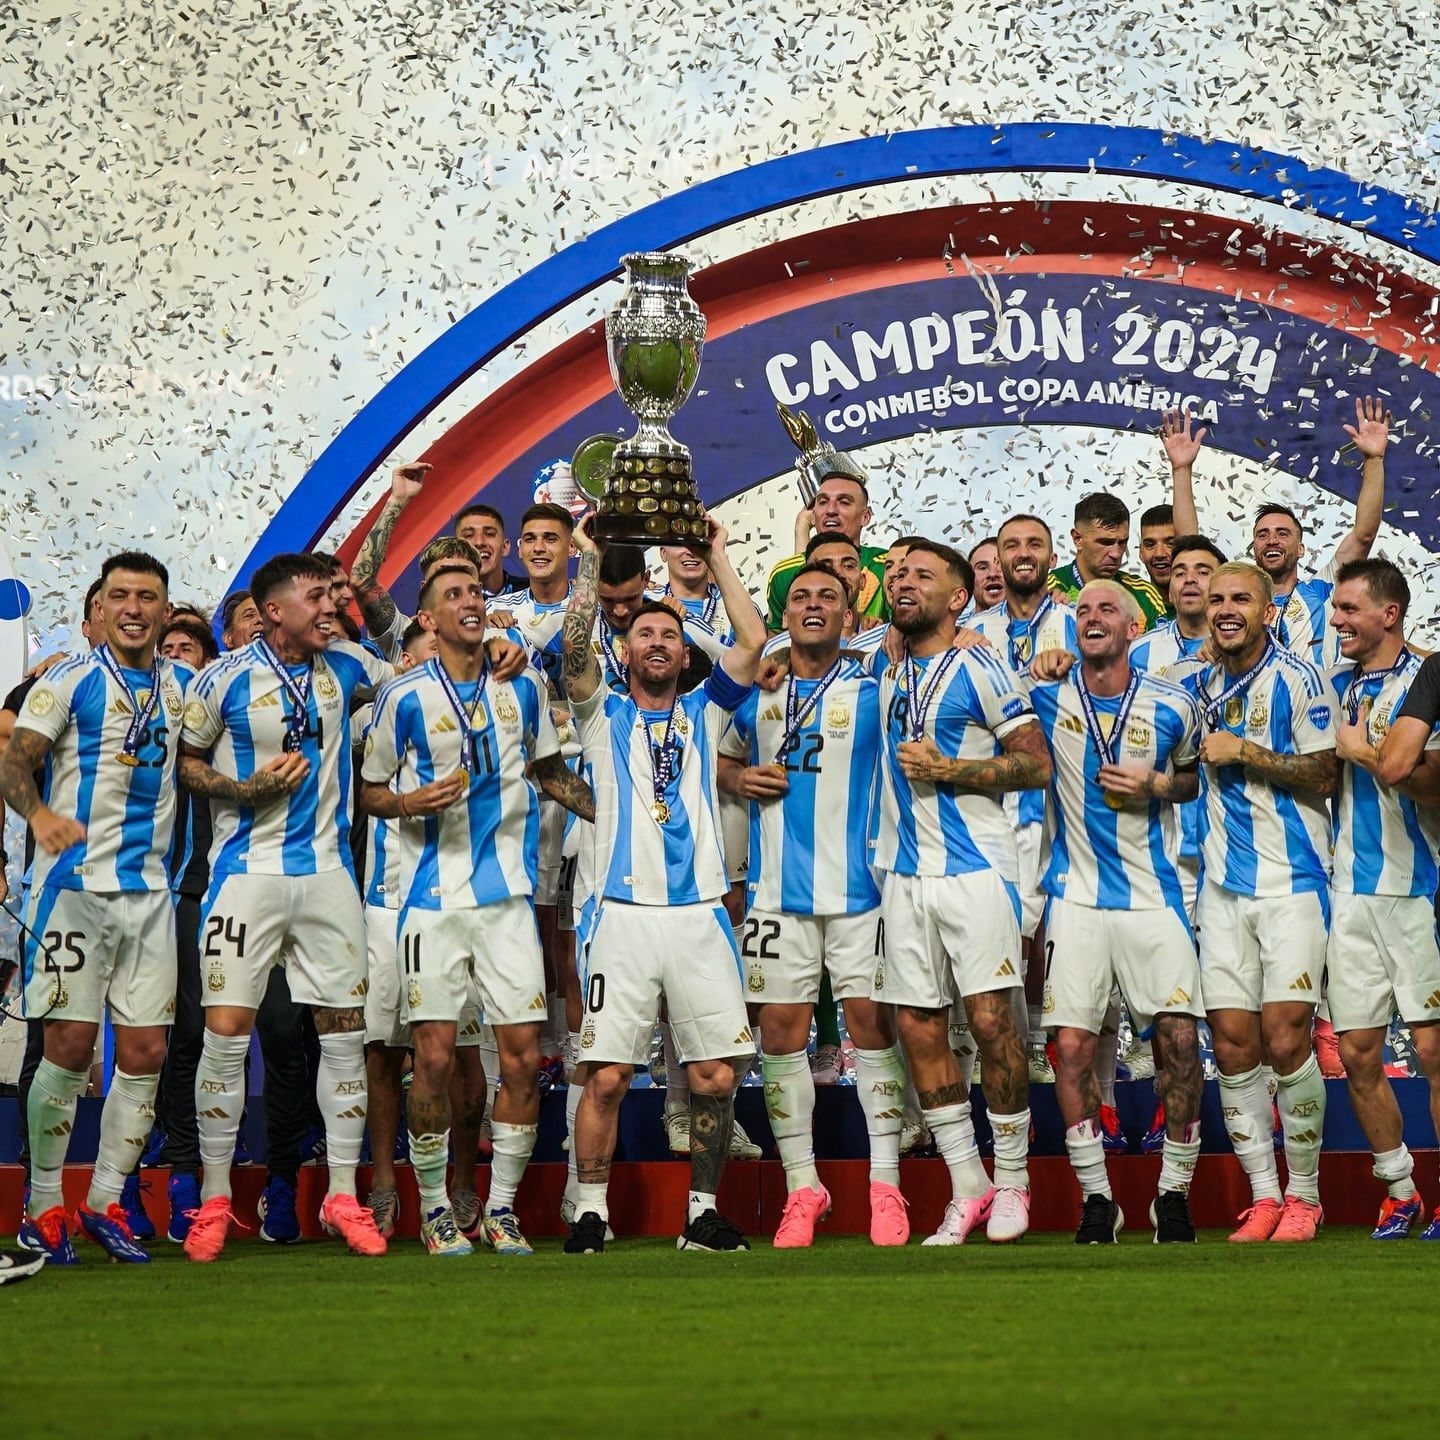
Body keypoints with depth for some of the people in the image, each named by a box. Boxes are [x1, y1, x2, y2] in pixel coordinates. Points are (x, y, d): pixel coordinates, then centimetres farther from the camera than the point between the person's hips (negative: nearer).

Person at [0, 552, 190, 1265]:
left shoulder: (184, 685, 12)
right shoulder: (69, 681, -3)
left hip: (151, 888, 5)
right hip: (74, 880, -5)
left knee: (145, 1051, 2)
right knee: (70, 1045, -5)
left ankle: (103, 1203, 14)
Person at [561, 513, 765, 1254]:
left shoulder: (703, 713, 17)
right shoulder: (605, 714, 12)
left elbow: (753, 641, 7)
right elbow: (574, 646, -5)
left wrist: (717, 556, 9)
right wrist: (592, 559, -6)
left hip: (700, 913, 2)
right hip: (624, 912, -2)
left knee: (716, 1076, -1)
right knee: (607, 1075, -6)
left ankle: (703, 1212, 10)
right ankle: (589, 1213, 2)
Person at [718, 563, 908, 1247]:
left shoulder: (873, 690, 2)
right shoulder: (757, 693, 11)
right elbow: (723, 758, 24)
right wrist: (739, 780, 5)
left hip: (861, 883, -3)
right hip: (779, 887, 3)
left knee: (872, 1020, -3)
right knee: (781, 1029, 1)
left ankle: (885, 1184, 3)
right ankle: (802, 1185, 9)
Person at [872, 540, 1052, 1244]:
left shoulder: (982, 669, -4)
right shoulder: (881, 668, 14)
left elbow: (1036, 763, -7)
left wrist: (946, 769, -13)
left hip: (974, 867, -6)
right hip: (904, 873, 6)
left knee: (990, 1019, -8)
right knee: (919, 1028, 3)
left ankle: (1013, 1180, 4)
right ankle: (967, 1185, 11)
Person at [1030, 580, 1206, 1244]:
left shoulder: (1171, 706, 1)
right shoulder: (1047, 697, 1)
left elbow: (1195, 778, 16)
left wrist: (1154, 785, -6)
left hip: (1153, 892, 0)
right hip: (1075, 892, 1)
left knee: (1179, 1039, -7)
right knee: (1071, 1045, -5)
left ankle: (1175, 1192, 8)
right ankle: (1096, 1197, 7)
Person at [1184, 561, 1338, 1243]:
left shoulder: (1296, 677, -5)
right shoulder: (1200, 685, 13)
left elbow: (1322, 777, -9)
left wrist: (1245, 753, -13)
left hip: (1292, 881, -5)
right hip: (1223, 886, 5)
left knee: (1285, 1038, -10)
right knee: (1232, 1042, 1)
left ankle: (1304, 1194, 3)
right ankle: (1263, 1195, 9)